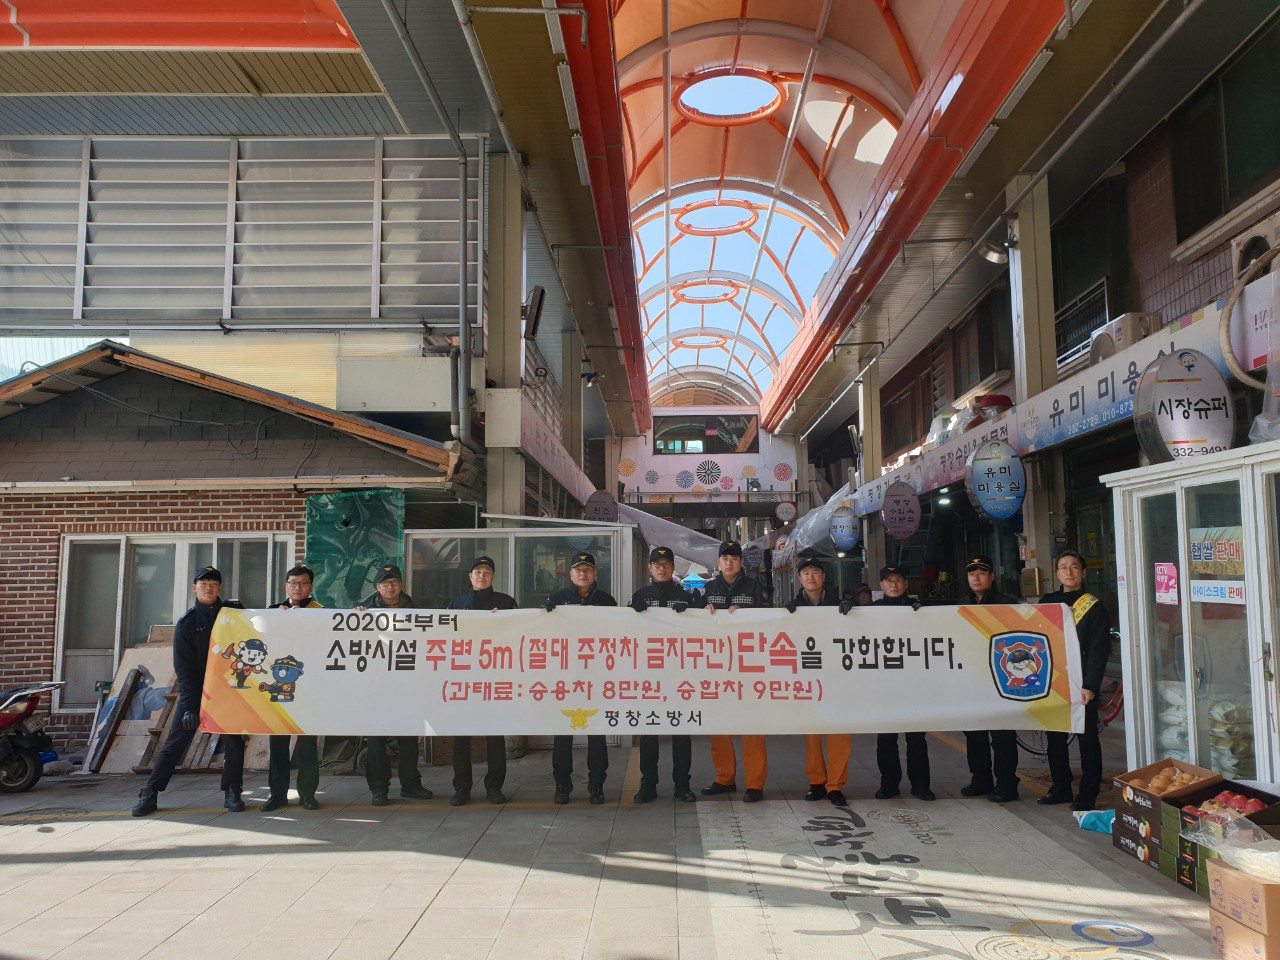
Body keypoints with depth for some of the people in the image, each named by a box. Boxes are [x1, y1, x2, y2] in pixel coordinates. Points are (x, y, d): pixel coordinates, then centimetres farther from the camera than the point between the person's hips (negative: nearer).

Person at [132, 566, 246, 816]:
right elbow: (184, 669, -8)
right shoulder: (186, 623, -4)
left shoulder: (234, 611, 1)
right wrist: (188, 706, -16)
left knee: (234, 741, 1)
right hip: (195, 690, -1)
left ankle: (232, 793, 11)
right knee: (176, 741, -2)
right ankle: (149, 794, 5)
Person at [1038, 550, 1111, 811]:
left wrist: (1090, 685, -16)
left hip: (1081, 684, -5)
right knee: (1054, 735, 11)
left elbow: (1099, 650, -9)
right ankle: (1061, 788, 23)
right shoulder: (1047, 602, 9)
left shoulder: (1094, 606, -4)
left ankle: (1088, 794, 12)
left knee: (1087, 737, 4)